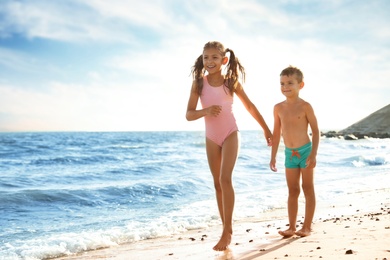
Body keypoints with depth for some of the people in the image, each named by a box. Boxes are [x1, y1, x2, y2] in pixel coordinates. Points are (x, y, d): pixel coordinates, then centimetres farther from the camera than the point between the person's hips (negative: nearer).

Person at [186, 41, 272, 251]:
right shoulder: (198, 83, -5)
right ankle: (227, 228, 21)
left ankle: (228, 230, -9)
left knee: (225, 179, -16)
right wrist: (206, 111, -27)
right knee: (218, 183, 9)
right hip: (211, 138, 3)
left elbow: (250, 106, 5)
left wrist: (266, 129, 11)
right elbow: (189, 115, -7)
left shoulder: (232, 82, -7)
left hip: (230, 134, -3)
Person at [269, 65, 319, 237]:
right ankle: (292, 227, 15)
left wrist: (313, 154, -14)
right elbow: (277, 133, 10)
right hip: (289, 153, 4)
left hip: (305, 151, -4)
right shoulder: (279, 108, 3)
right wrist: (273, 157, 9)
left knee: (308, 189, 5)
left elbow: (315, 131, -7)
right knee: (292, 191, 9)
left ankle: (307, 226, 12)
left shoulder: (305, 107, -9)